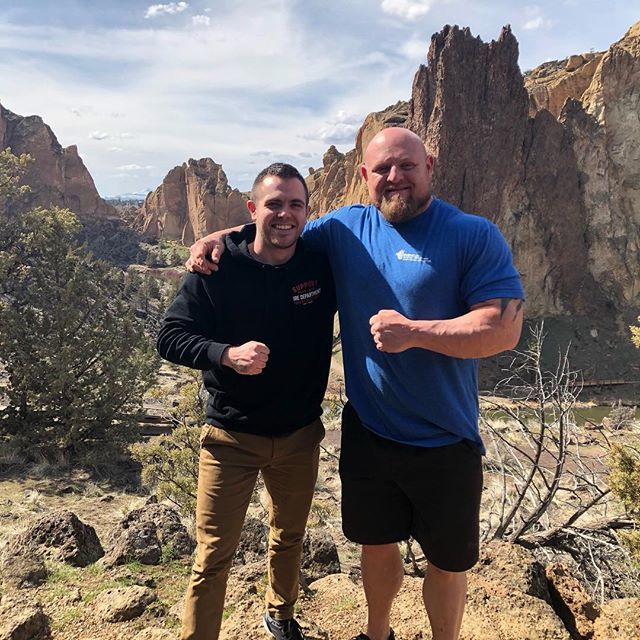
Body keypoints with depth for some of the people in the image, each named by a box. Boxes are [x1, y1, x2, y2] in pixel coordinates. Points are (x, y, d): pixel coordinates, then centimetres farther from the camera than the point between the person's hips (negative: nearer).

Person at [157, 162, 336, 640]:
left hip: (300, 436, 3)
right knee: (214, 557, 3)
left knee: (289, 540, 24)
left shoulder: (324, 264, -7)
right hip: (231, 436, -3)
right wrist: (227, 354, -29)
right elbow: (170, 337, -13)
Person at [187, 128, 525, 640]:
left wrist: (413, 332, -26)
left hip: (445, 441, -3)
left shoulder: (474, 236, -12)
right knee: (377, 545, 24)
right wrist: (215, 238, -1)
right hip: (367, 430, 4)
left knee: (448, 560, 17)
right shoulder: (345, 229, 0)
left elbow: (505, 328, -19)